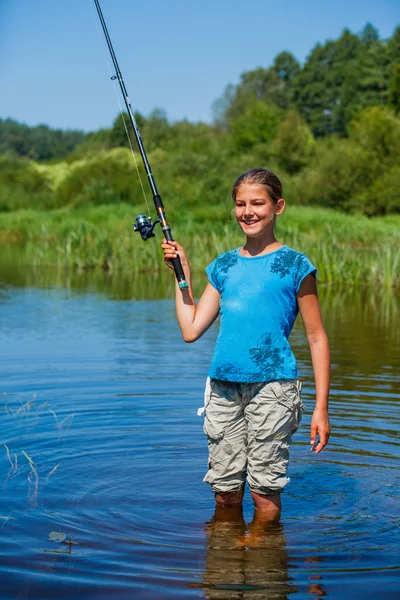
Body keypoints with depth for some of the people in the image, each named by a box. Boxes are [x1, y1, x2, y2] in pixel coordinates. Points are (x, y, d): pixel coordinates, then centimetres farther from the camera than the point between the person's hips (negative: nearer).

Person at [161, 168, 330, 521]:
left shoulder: (294, 264, 1)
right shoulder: (224, 266, 14)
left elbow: (317, 338, 1)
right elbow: (191, 330, 10)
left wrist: (321, 407, -5)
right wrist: (182, 272, 11)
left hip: (272, 386, -4)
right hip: (223, 386, 4)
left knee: (264, 492, -2)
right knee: (225, 492, 9)